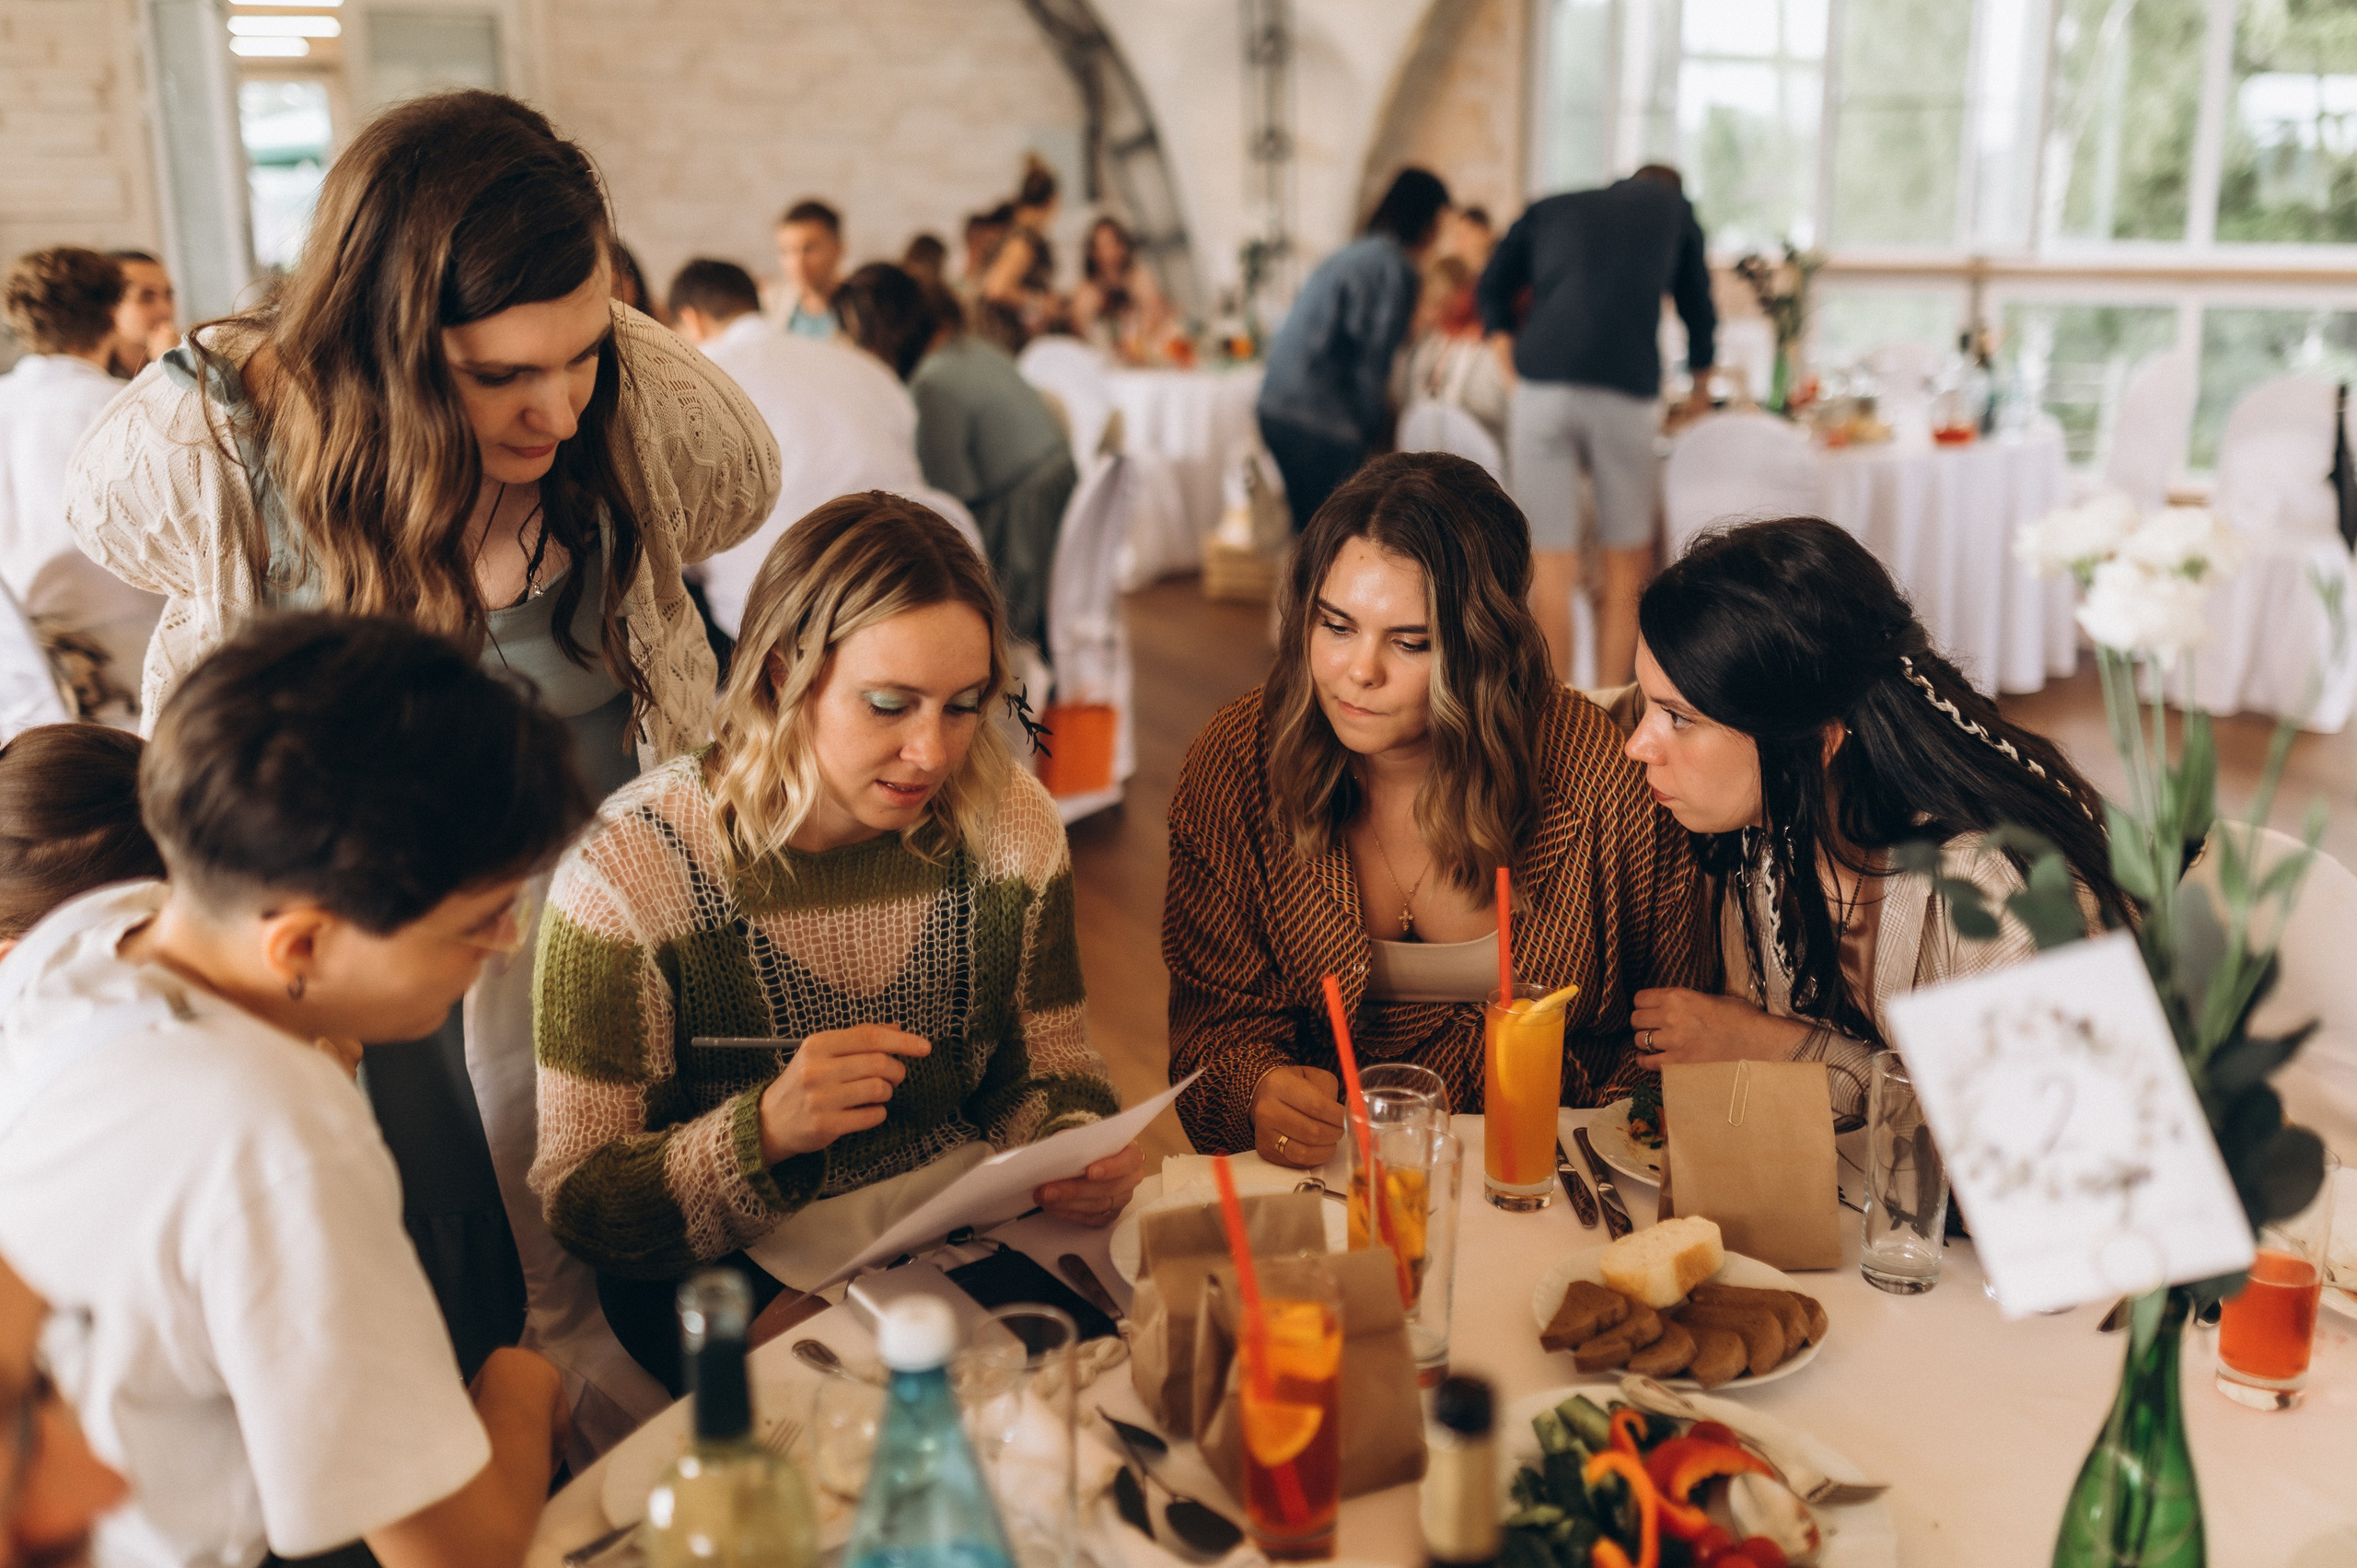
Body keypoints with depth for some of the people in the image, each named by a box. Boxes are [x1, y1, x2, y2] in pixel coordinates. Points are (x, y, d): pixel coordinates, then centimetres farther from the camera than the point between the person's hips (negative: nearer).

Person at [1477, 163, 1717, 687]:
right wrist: (1701, 390, 42)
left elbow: (1492, 285, 19)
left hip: (1540, 388, 1)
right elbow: (1699, 309, 31)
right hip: (1627, 388, -1)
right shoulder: (1673, 206, 24)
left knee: (1552, 563, 3)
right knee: (1627, 561, 10)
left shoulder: (1548, 209, 26)